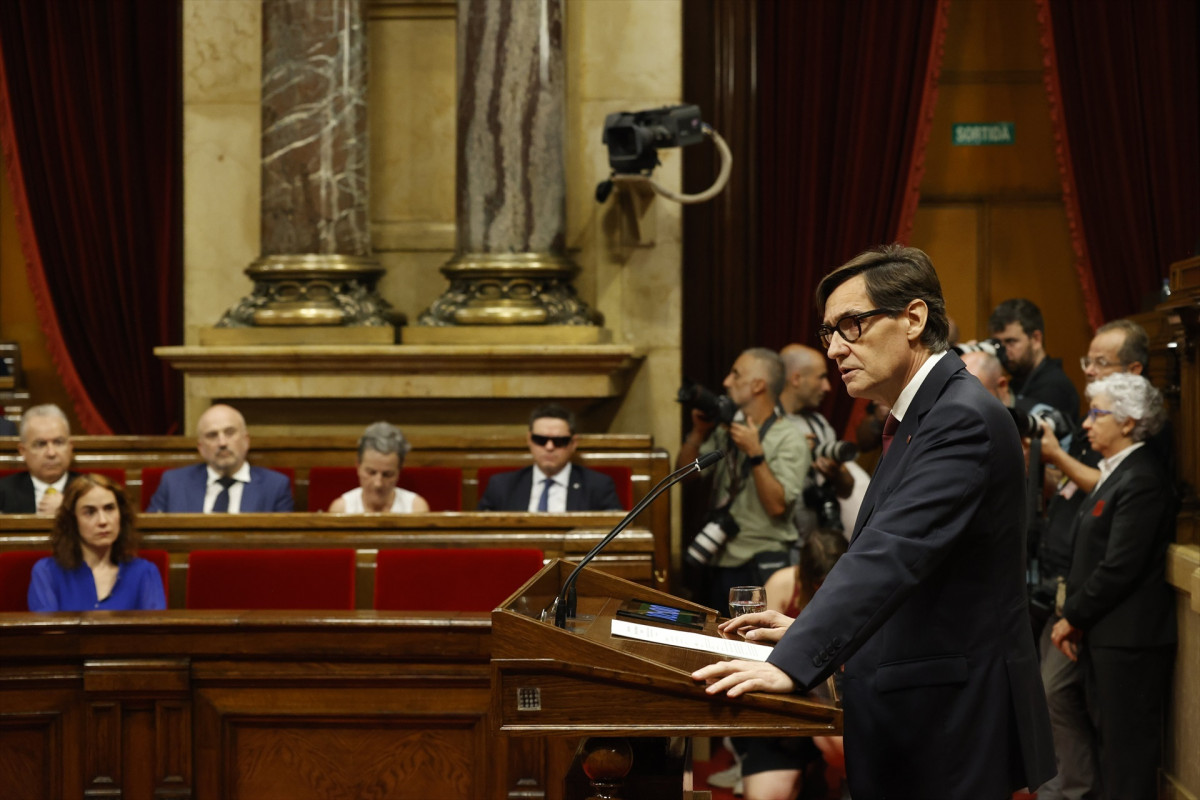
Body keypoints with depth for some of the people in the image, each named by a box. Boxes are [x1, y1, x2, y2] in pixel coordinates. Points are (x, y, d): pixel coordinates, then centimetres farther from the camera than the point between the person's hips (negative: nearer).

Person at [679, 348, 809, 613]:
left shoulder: (788, 440, -7)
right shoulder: (725, 430, 13)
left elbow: (777, 505, -18)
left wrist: (755, 453, -21)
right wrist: (698, 432, -2)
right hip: (718, 564, 6)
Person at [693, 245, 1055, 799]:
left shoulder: (964, 419, -18)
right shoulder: (919, 417, 15)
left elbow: (892, 555, -30)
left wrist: (793, 663, -37)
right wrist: (804, 628, 14)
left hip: (953, 726, -10)